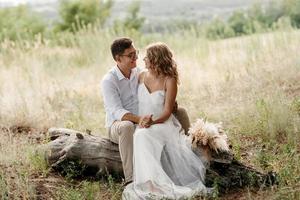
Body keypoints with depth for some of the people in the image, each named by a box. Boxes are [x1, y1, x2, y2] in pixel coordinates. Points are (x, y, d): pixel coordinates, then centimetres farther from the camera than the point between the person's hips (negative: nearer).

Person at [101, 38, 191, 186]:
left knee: (180, 112, -2)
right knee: (127, 126, -43)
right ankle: (130, 179, -41)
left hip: (144, 120, 6)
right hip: (118, 125, -6)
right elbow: (117, 112, -27)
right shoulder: (108, 81, -17)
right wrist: (138, 119, -45)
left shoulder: (139, 73, 2)